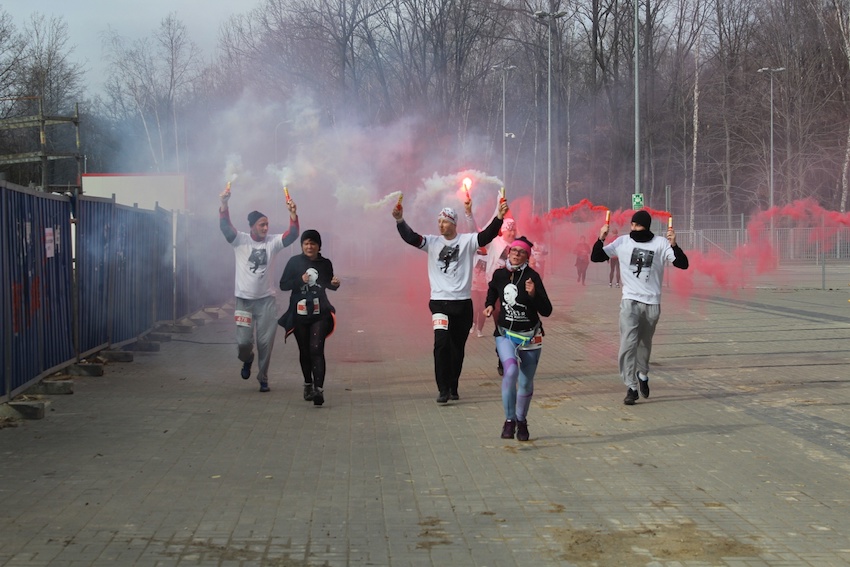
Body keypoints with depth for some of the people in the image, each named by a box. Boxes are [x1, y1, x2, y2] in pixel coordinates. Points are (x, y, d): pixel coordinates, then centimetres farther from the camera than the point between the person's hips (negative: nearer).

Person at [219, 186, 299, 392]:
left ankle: (263, 378, 19)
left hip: (267, 300, 1)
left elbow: (292, 235, -12)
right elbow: (225, 226, -17)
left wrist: (293, 213, -28)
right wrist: (224, 204, -32)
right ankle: (247, 360, 32)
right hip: (244, 300, -1)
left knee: (266, 342, 3)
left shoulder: (273, 242, 1)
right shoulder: (240, 240, -3)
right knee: (243, 341, -4)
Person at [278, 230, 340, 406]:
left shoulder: (325, 264, 1)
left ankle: (319, 389, -22)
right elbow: (283, 285, -4)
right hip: (299, 314, 1)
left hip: (320, 314, -1)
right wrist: (300, 280, -19)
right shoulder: (294, 262, -4)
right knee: (304, 351, 12)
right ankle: (308, 384, 33)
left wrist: (335, 283, -6)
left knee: (316, 349, -14)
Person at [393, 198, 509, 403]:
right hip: (439, 302, 0)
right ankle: (443, 389, -11)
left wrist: (499, 217, -31)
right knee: (441, 343, -15)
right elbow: (411, 238, -8)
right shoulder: (432, 242, 4)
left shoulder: (467, 241, -1)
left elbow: (487, 235, -15)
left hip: (462, 303, 0)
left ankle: (453, 387, 23)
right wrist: (400, 221, -25)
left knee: (458, 348, 10)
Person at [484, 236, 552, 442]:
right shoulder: (499, 275, -2)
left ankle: (521, 421, 34)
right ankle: (509, 420, -11)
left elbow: (546, 311, -17)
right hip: (505, 334, 1)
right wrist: (489, 305, 7)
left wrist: (533, 294, -32)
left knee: (526, 383, 8)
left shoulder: (532, 277, -14)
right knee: (511, 370, -24)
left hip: (530, 336, -1)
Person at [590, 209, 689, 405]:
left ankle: (642, 374, 42)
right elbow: (596, 257, 1)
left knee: (645, 344, 16)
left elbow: (683, 264, -10)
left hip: (652, 303, 0)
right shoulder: (623, 242, -1)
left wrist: (674, 245, -26)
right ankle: (631, 387, -7)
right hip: (630, 301, 0)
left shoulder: (661, 243, -4)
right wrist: (601, 239, -16)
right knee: (628, 344, -12)